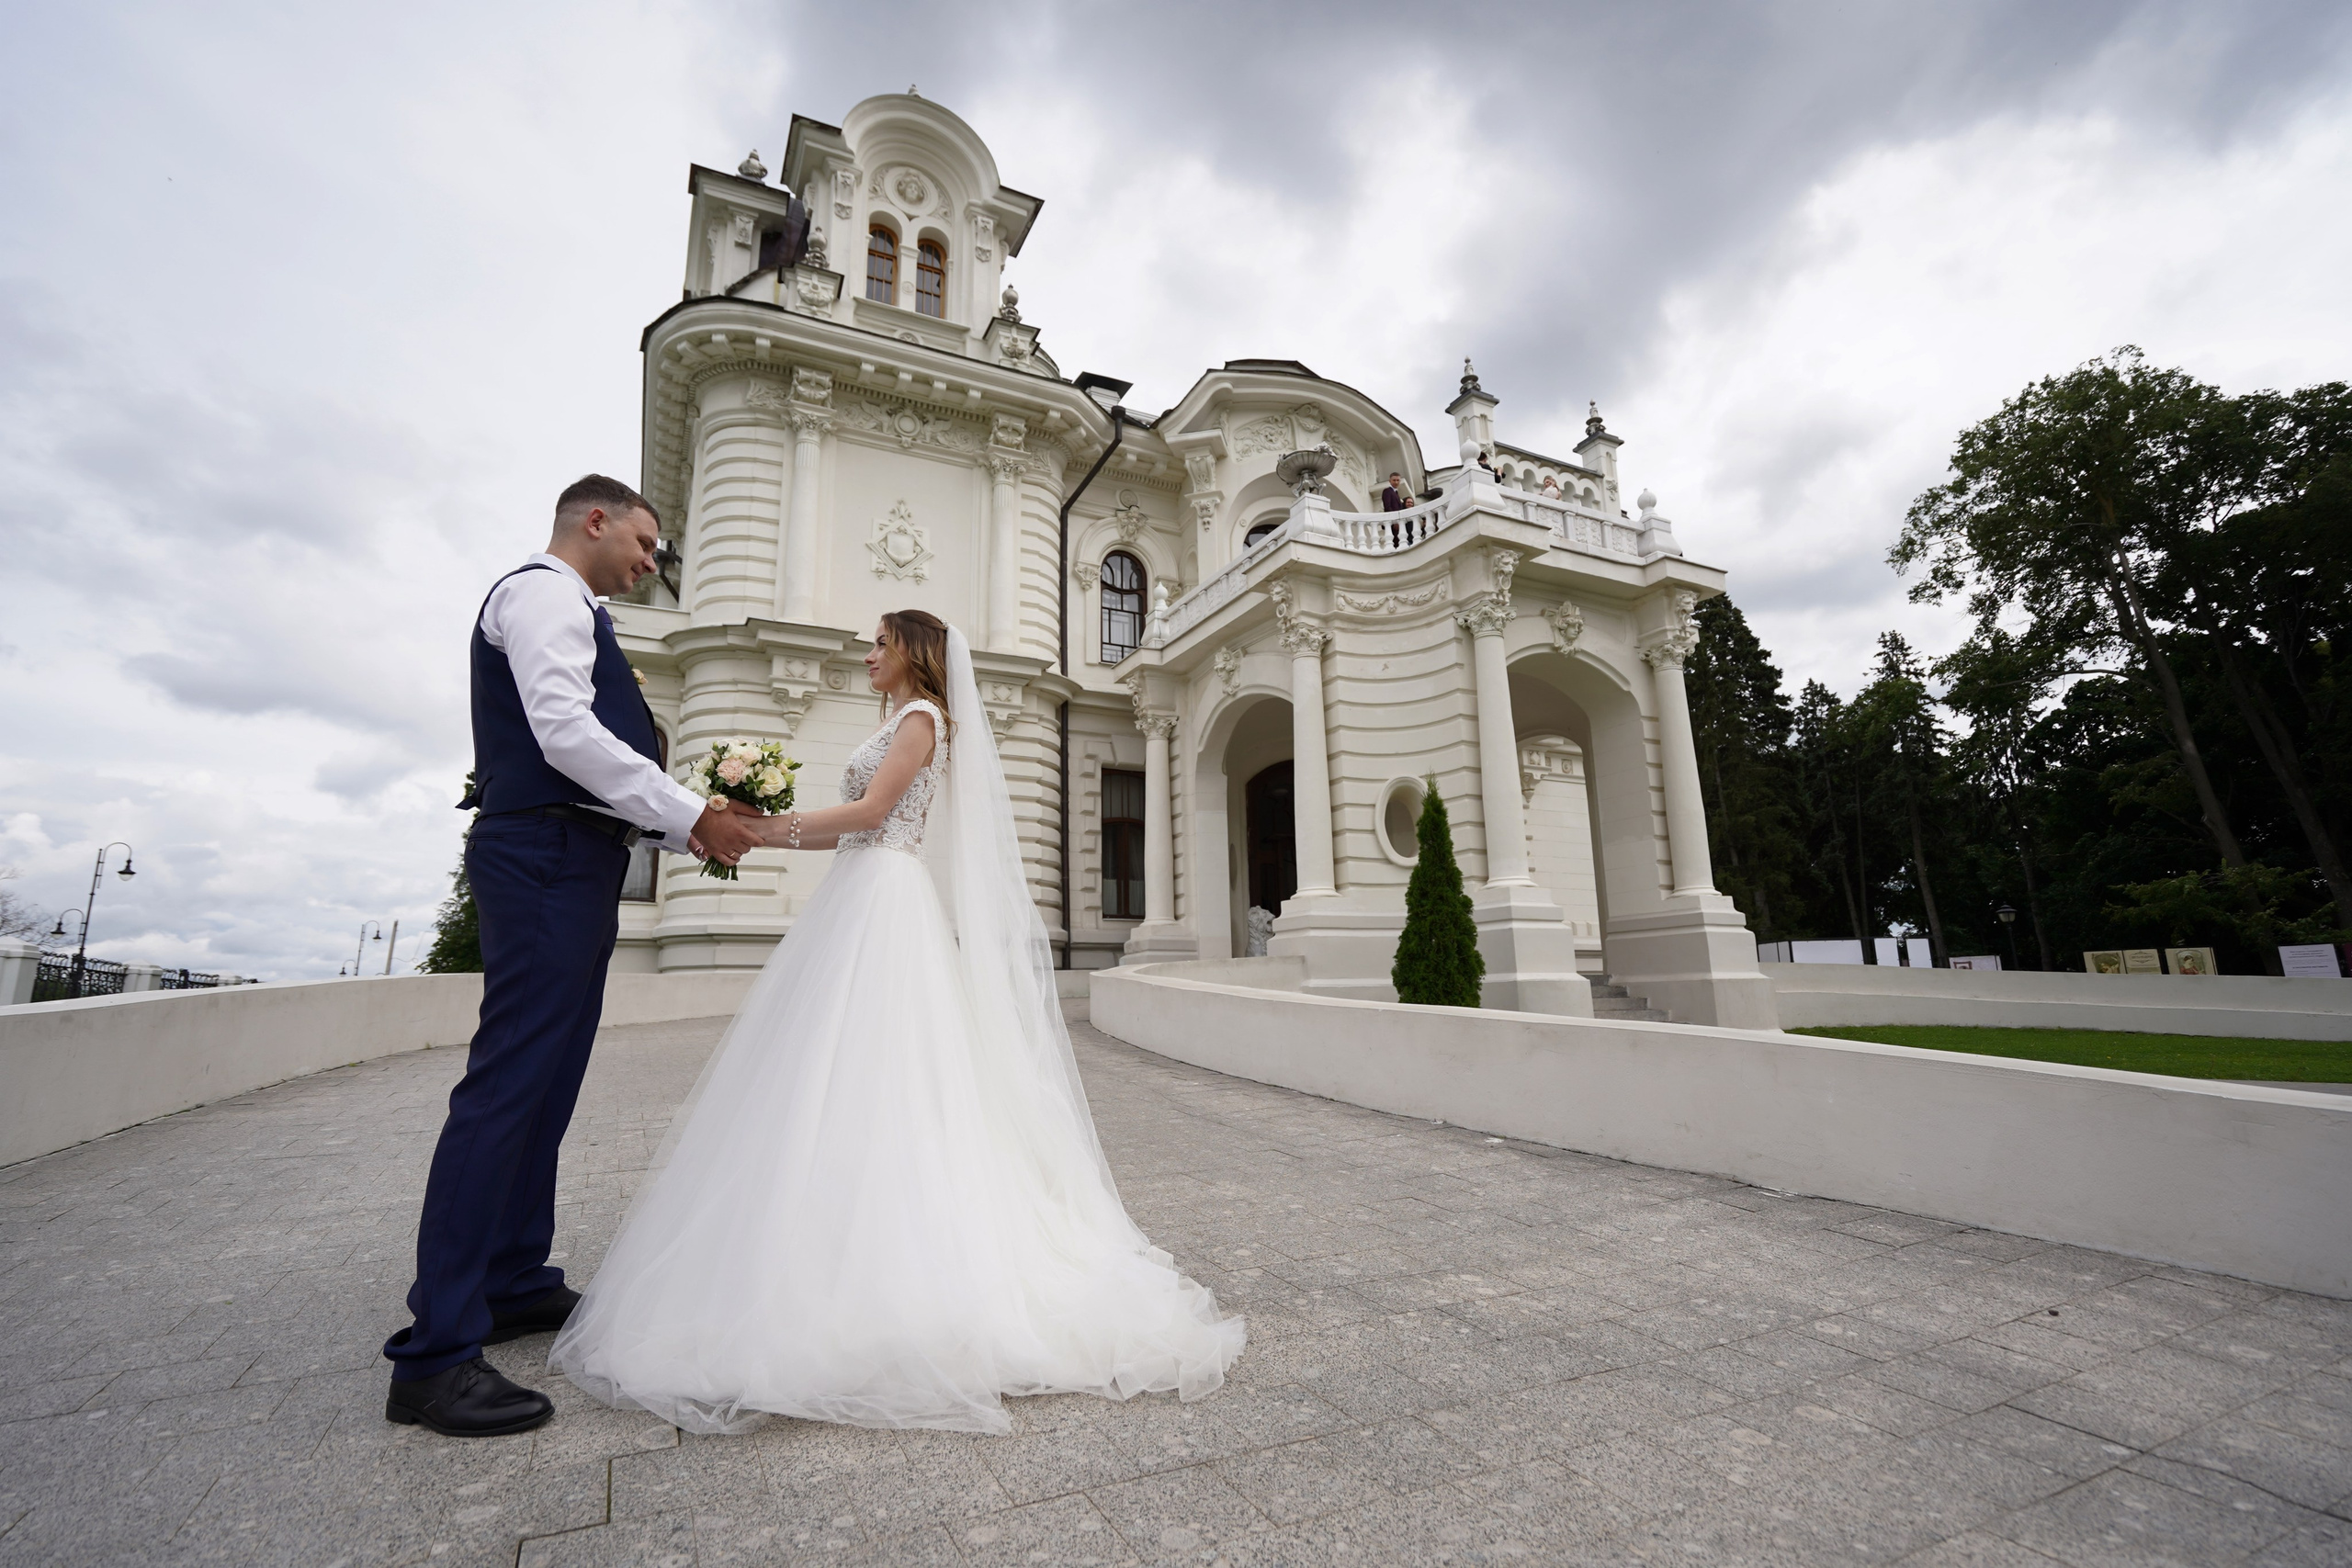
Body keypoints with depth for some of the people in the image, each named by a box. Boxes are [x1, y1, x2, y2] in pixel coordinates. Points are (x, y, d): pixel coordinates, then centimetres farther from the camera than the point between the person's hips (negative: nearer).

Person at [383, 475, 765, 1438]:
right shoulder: (545, 592, -4)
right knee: (509, 1081, -10)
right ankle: (435, 1355, -3)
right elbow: (565, 733, -19)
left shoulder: (566, 610, 26)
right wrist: (692, 815, -16)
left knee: (545, 1083, 13)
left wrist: (692, 832, 15)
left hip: (568, 862, 11)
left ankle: (516, 1286, 24)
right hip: (546, 859, -11)